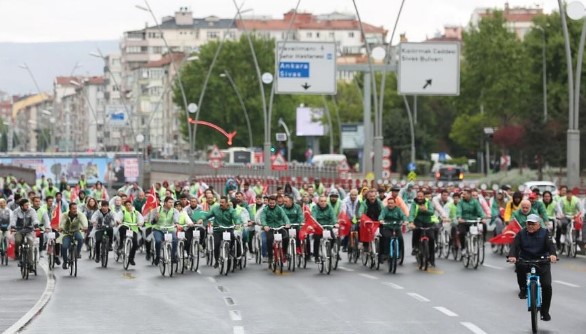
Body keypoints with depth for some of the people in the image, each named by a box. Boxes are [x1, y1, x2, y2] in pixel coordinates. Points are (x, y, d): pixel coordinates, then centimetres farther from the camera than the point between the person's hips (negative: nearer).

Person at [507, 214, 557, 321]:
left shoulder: (544, 233, -3)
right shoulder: (521, 234, -1)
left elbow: (550, 244, -18)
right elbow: (515, 246, -14)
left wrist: (553, 254, -41)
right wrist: (512, 256, -36)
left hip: (542, 263, -2)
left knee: (546, 286, -13)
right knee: (519, 265, -31)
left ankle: (545, 312, 4)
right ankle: (523, 288, -2)